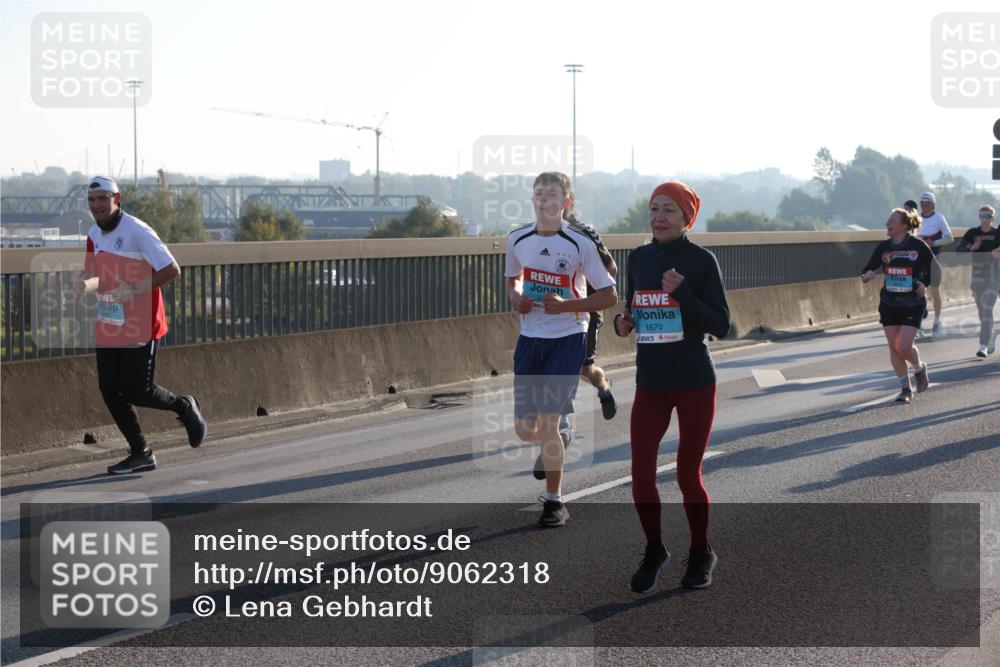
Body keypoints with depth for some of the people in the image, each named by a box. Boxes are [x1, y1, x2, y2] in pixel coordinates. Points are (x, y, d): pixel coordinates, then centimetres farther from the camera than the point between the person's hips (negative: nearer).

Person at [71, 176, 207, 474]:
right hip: (107, 328, 7)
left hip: (139, 329, -7)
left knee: (137, 391, -6)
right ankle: (140, 454, 16)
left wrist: (135, 289, -23)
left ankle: (184, 407, 24)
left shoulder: (137, 231, -15)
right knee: (110, 391, 4)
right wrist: (84, 284, -5)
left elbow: (171, 270, -17)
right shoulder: (94, 235, 8)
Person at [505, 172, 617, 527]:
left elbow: (609, 296, -7)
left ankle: (554, 501, 3)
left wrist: (566, 305, -19)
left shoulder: (579, 244, -11)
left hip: (567, 339, -4)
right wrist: (516, 298, -1)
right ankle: (554, 447, 41)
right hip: (529, 338, 4)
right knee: (525, 429, 5)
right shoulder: (517, 239, 2)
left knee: (547, 422, -12)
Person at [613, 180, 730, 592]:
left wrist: (682, 293, -22)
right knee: (641, 475, -3)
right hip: (650, 384, 4)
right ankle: (654, 552, 20)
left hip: (694, 384, -3)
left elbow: (721, 327, -11)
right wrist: (623, 323, -4)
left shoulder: (701, 261, -8)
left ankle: (701, 554, 27)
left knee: (688, 476, 3)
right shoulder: (638, 259, 5)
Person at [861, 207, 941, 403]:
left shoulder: (918, 246, -7)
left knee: (904, 347, -12)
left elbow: (935, 269, 6)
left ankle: (919, 368, 21)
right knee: (894, 347, 4)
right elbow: (869, 268, 6)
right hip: (889, 304, 4)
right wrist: (866, 275, -16)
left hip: (913, 304, -4)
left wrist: (925, 284, -9)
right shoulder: (883, 247, 3)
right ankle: (905, 388, 17)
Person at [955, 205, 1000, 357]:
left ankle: (984, 347, -18)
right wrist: (971, 248, -21)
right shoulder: (972, 233, 2)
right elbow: (959, 249, -4)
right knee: (982, 312, 13)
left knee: (987, 310, -15)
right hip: (977, 276, 3)